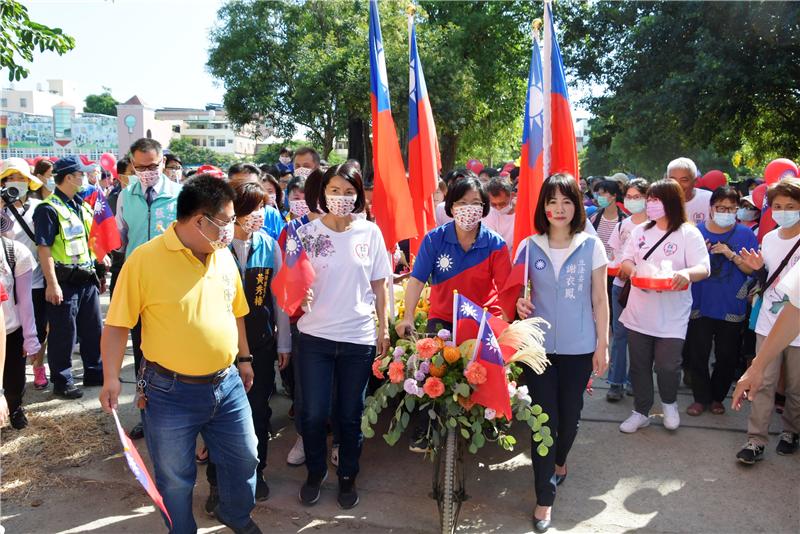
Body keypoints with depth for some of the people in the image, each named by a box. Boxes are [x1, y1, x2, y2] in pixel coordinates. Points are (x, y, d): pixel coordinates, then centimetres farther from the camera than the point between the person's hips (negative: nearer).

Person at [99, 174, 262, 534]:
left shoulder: (224, 255, 2)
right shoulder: (145, 259, -15)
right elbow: (117, 324, -11)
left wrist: (244, 359, 18)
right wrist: (111, 378, -17)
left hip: (228, 384, 5)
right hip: (171, 392, -5)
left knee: (244, 459, 18)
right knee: (175, 477, 13)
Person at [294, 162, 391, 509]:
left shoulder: (370, 232, 0)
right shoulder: (307, 233, -2)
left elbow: (379, 285, 5)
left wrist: (384, 329, 6)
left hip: (359, 337, 0)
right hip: (316, 336, 0)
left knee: (350, 414, 12)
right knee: (314, 414, 6)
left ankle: (348, 476, 34)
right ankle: (315, 473, 32)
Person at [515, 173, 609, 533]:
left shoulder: (591, 246, -3)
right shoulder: (529, 247, -2)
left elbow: (599, 300, 1)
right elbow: (519, 291, 7)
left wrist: (602, 345, 1)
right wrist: (520, 304, -15)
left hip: (579, 347, 1)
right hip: (539, 345, 0)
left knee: (570, 415, 15)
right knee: (544, 418, 1)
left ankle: (558, 462, 46)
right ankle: (544, 498, 12)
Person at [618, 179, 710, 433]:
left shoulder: (689, 233, -4)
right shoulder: (640, 231, 9)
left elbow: (704, 268, -12)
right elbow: (626, 262, 11)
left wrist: (687, 273, -34)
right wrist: (631, 269, -13)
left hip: (672, 315, -4)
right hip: (639, 312, 4)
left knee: (667, 365, -3)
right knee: (639, 365, 11)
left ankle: (669, 403, 28)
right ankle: (641, 412, 27)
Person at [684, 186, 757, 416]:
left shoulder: (745, 234, 0)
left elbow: (752, 269, -5)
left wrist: (731, 255, -20)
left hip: (732, 308, 0)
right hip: (700, 306, 0)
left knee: (727, 356, 11)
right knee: (697, 355, 5)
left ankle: (717, 397, 30)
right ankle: (701, 397, 22)